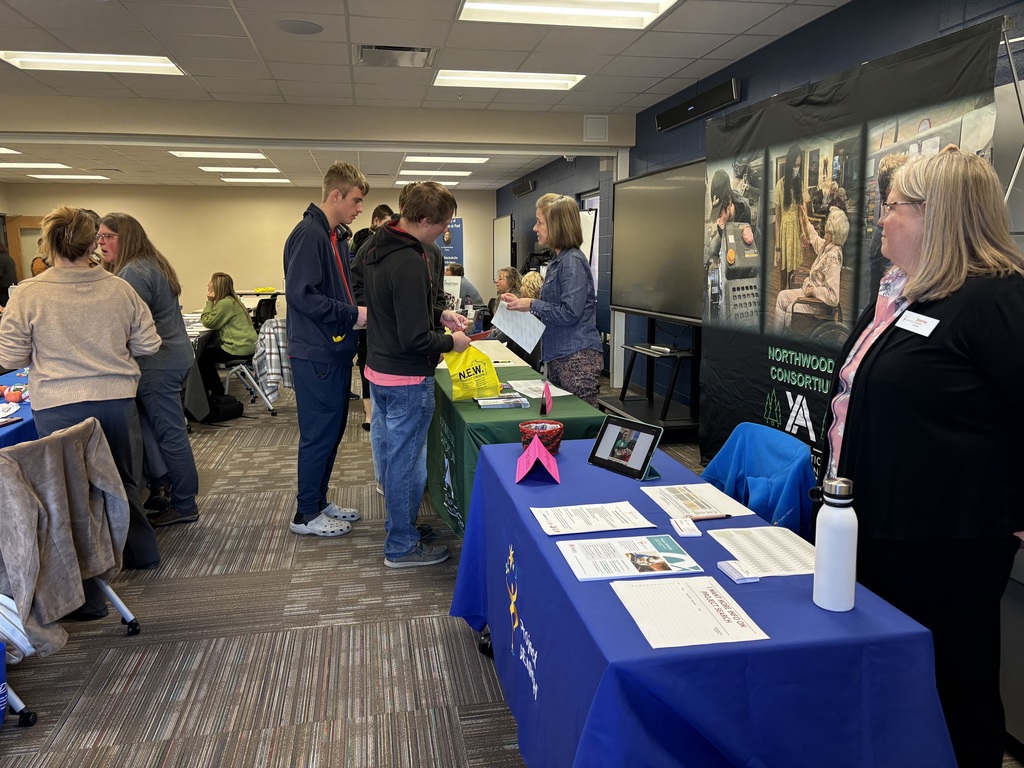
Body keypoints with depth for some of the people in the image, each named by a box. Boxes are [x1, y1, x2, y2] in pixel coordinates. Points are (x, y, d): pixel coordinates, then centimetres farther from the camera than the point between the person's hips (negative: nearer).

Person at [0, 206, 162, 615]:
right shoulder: (120, 289, -3)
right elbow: (147, 345, 3)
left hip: (59, 408, -2)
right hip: (117, 400, 3)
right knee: (122, 482, 22)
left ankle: (87, 596, 14)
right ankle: (141, 552, 41)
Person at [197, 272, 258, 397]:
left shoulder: (225, 303, -17)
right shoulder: (232, 300, 13)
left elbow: (208, 322, -11)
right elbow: (213, 322, 16)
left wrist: (209, 301, -7)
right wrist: (211, 302, 4)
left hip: (239, 348, -10)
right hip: (246, 345, 10)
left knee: (203, 355, 5)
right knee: (207, 350, 21)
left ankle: (215, 390, 19)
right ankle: (216, 388, 26)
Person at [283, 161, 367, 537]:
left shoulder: (337, 236, 14)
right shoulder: (309, 234, -17)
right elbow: (301, 295, -24)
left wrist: (363, 310, 5)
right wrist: (353, 315, -19)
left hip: (335, 350, 10)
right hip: (317, 353, -10)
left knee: (332, 429, 16)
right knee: (319, 433, 0)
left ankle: (319, 502, 30)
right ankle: (306, 515, 14)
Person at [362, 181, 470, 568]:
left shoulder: (375, 248, 5)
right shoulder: (410, 263, -26)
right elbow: (415, 340, -26)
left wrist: (439, 314, 11)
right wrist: (450, 342, -9)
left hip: (378, 368, 10)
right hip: (406, 379, -10)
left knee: (388, 452, 21)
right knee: (405, 461, 4)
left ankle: (398, 523, 39)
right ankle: (402, 546, 18)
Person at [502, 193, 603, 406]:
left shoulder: (573, 262, -15)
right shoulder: (558, 261, 14)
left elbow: (570, 314, -21)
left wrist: (532, 305, -12)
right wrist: (521, 303, 9)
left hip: (578, 357, -10)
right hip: (558, 356, 10)